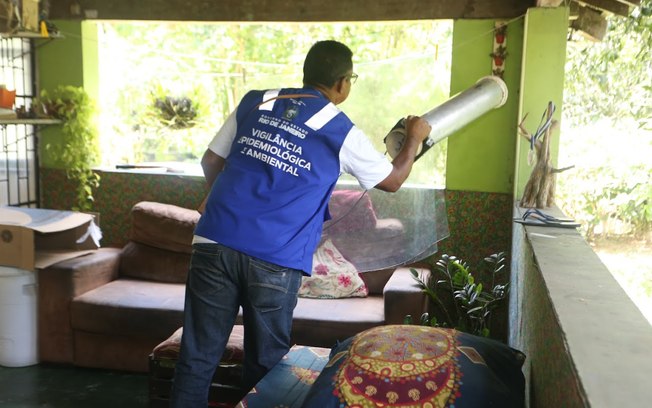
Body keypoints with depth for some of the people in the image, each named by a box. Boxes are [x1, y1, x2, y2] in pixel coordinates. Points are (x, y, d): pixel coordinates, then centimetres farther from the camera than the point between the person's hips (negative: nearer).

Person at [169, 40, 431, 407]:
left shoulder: (255, 102, 12)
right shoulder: (342, 133, 4)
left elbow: (211, 162, 18)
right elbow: (393, 181, 17)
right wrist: (415, 138, 34)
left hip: (215, 243, 3)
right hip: (275, 261, -3)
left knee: (198, 359, 11)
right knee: (265, 366, 15)